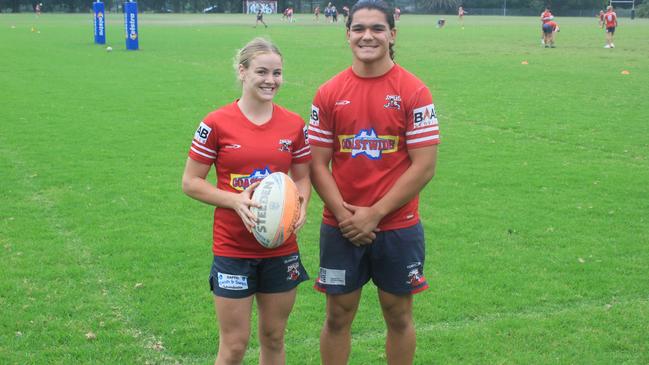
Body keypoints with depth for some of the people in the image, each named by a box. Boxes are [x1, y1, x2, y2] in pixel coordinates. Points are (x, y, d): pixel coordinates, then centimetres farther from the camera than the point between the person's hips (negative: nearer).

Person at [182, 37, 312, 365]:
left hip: (282, 249, 3)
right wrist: (235, 200, -19)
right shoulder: (217, 123, -8)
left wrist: (300, 205, -10)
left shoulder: (294, 125, 1)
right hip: (232, 249, -3)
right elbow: (190, 182, -4)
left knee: (273, 339, 15)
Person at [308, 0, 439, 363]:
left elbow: (424, 166, -10)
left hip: (398, 228, -2)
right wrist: (344, 215, -12)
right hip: (340, 229, 2)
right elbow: (318, 164, 1)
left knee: (399, 315, 11)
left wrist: (375, 213, -13)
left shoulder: (414, 91, -6)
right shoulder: (329, 93, 1)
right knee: (338, 316, 11)